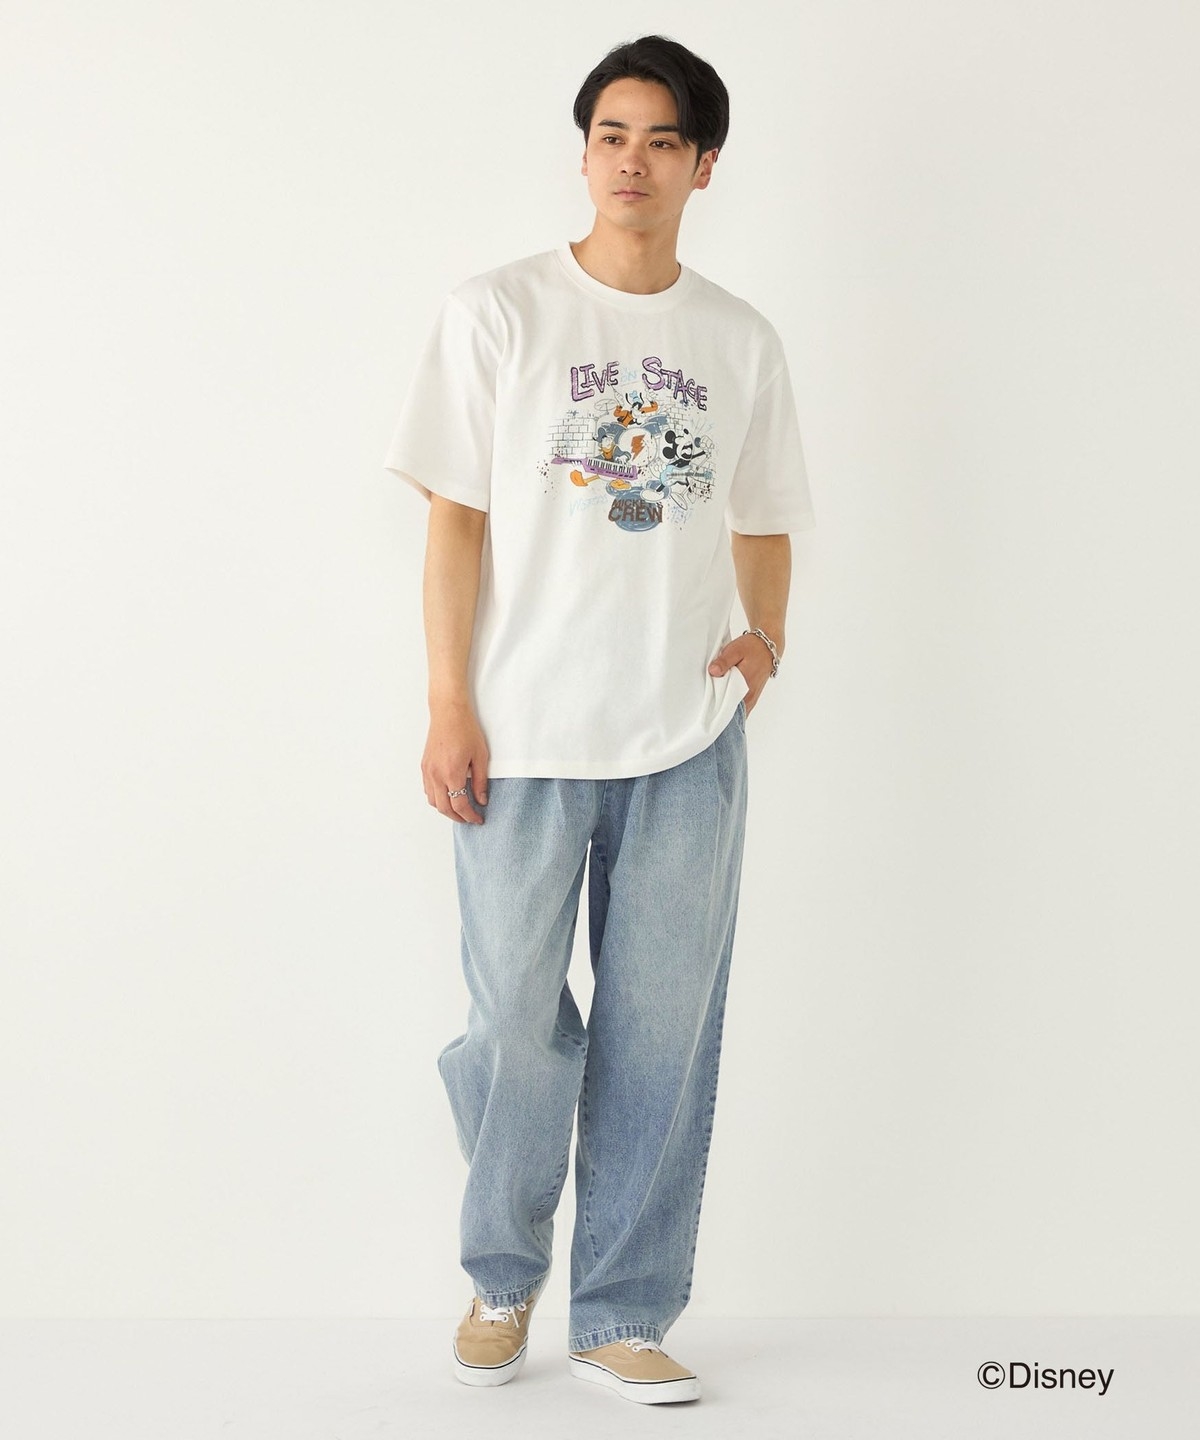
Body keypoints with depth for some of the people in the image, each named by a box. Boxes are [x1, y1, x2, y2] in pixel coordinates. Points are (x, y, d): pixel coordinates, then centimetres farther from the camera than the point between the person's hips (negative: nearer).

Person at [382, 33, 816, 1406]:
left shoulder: (742, 341, 10)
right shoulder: (496, 312, 1)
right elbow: (456, 518, -2)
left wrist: (763, 637, 0)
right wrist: (449, 706, -7)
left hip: (689, 739, 3)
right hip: (526, 732, -2)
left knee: (661, 1036, 5)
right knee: (516, 1024, 3)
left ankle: (622, 1315, 20)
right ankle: (502, 1275, 29)